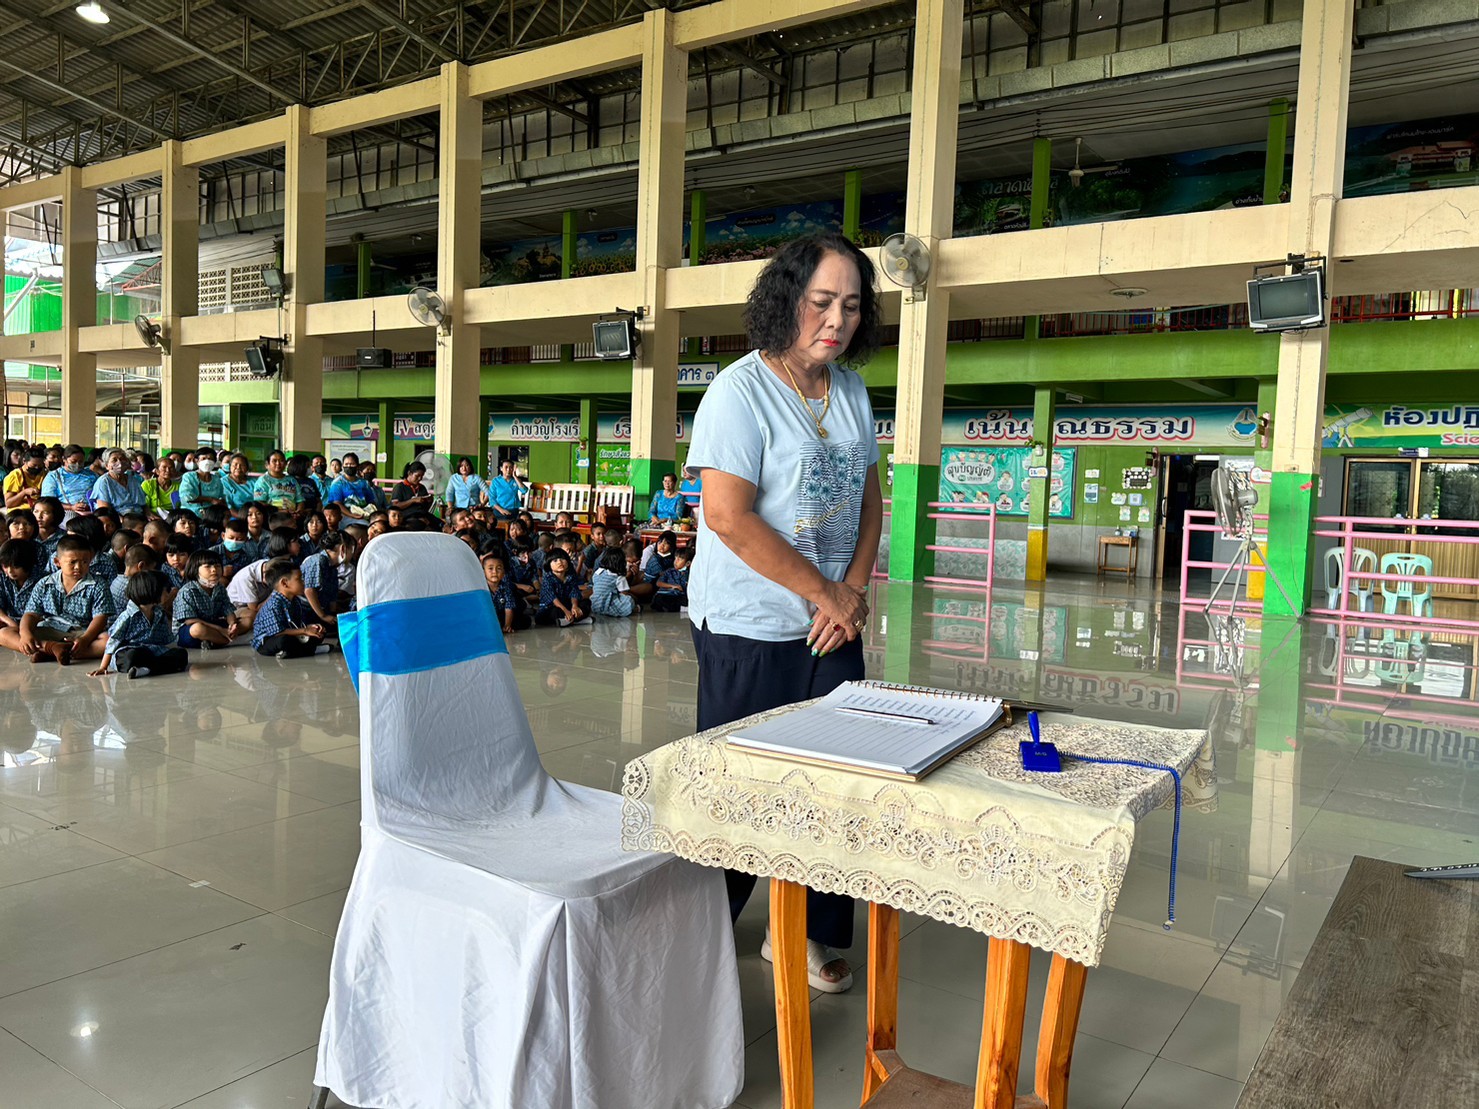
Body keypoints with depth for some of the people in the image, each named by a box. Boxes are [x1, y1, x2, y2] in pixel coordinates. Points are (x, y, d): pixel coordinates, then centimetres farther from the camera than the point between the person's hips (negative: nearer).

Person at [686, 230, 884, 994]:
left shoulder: (852, 390, 9)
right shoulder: (739, 392, -13)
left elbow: (868, 497, 14)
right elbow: (730, 517, -20)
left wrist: (853, 590, -3)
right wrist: (827, 595, -15)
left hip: (831, 626, 6)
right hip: (749, 630, -6)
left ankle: (804, 931, 26)